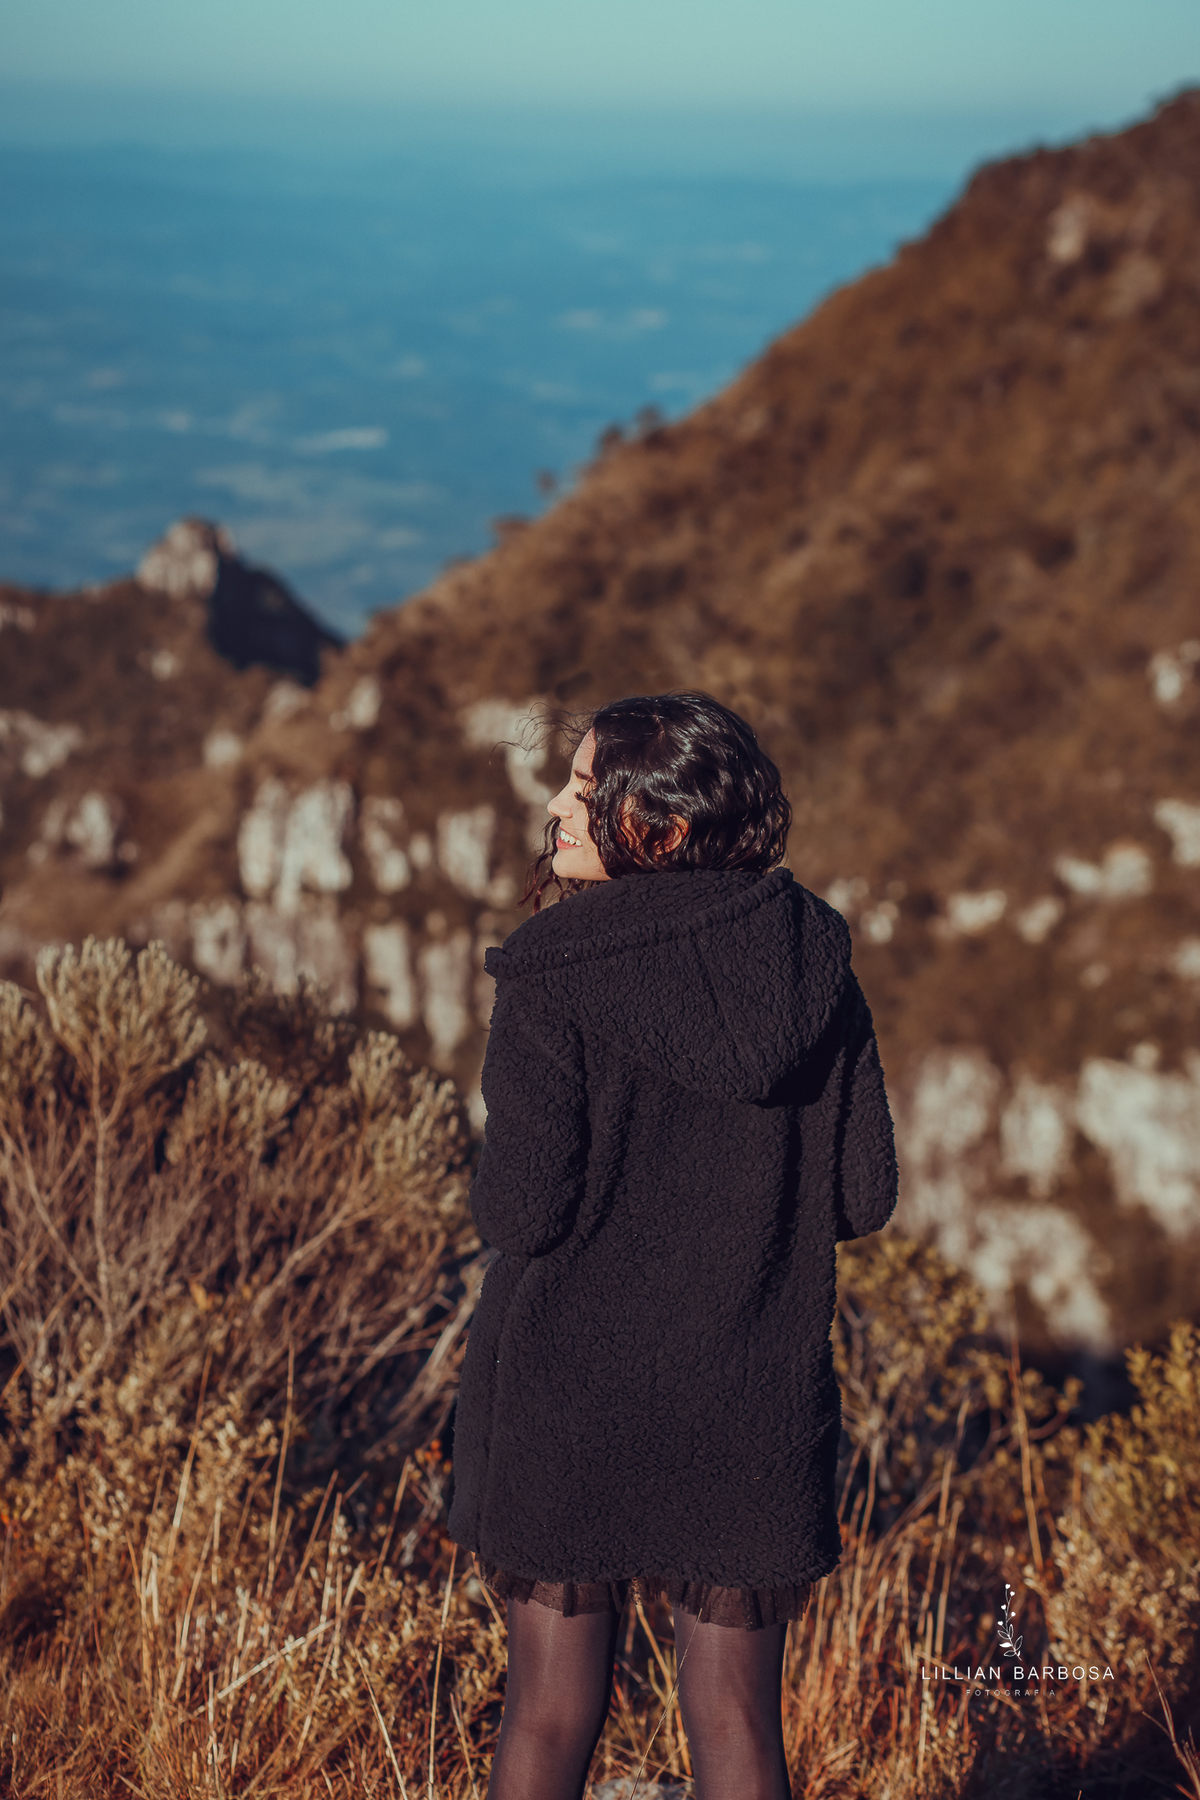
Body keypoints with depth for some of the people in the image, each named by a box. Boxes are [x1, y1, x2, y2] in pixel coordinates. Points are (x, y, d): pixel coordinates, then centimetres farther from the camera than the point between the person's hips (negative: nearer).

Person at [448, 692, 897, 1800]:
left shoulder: (555, 973, -13)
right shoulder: (813, 958, -1)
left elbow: (522, 1211, -16)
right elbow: (864, 1196, 1)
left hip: (568, 1388, -3)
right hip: (753, 1401, 3)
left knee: (553, 1707, 13)